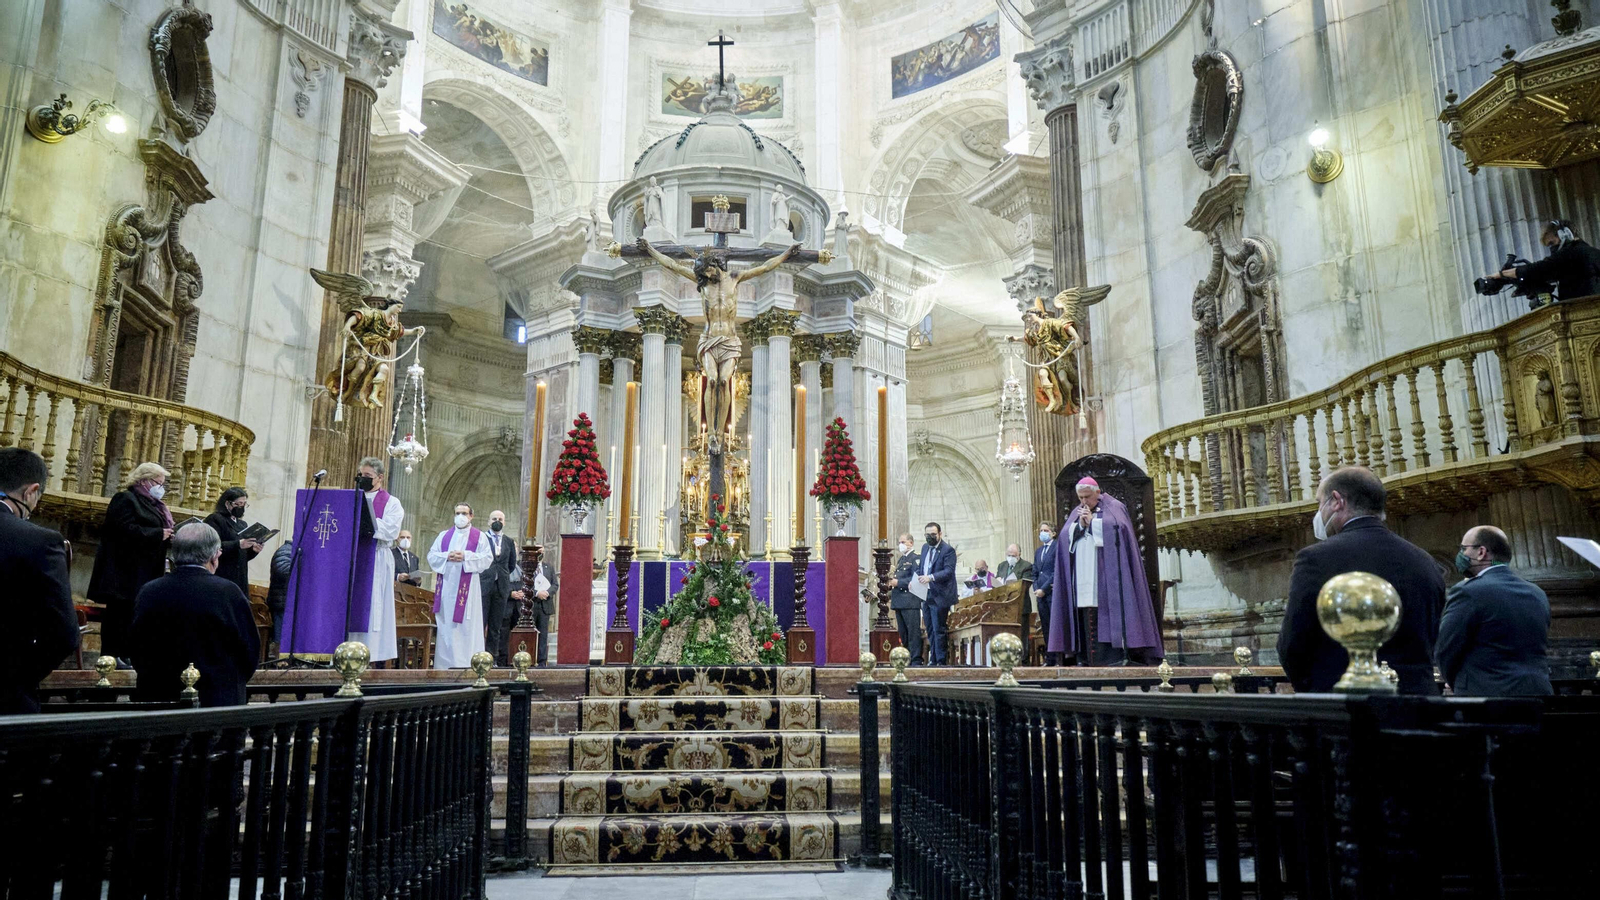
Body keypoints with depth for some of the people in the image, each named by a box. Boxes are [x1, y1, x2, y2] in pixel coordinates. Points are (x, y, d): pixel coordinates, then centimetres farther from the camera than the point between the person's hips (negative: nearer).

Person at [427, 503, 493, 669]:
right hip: (446, 585, 3)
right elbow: (431, 555, 9)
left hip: (467, 587, -3)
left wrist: (466, 556, -14)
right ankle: (444, 662, 6)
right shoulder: (444, 535, 15)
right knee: (445, 624, 2)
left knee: (466, 624, -4)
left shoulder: (479, 536, 6)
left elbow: (488, 558, -4)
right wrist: (447, 556, -10)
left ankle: (466, 661, -3)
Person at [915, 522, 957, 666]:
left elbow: (948, 571, -19)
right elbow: (920, 568, 22)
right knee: (930, 630, 13)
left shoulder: (948, 550, -9)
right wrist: (915, 579, 3)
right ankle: (933, 659, 20)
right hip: (925, 596, 8)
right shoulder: (925, 548, 15)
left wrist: (931, 577, -31)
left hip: (939, 597, -8)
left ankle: (941, 661, 0)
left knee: (938, 630, -6)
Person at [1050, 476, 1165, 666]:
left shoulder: (1113, 508, 7)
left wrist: (1092, 521, -4)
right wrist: (1081, 525, -5)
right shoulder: (1077, 514, 21)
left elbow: (1118, 529, -9)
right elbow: (1067, 536, 12)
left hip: (1106, 571, -4)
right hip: (1083, 574, 4)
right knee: (1087, 614, -3)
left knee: (1108, 608, -12)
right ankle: (1088, 658, -6)